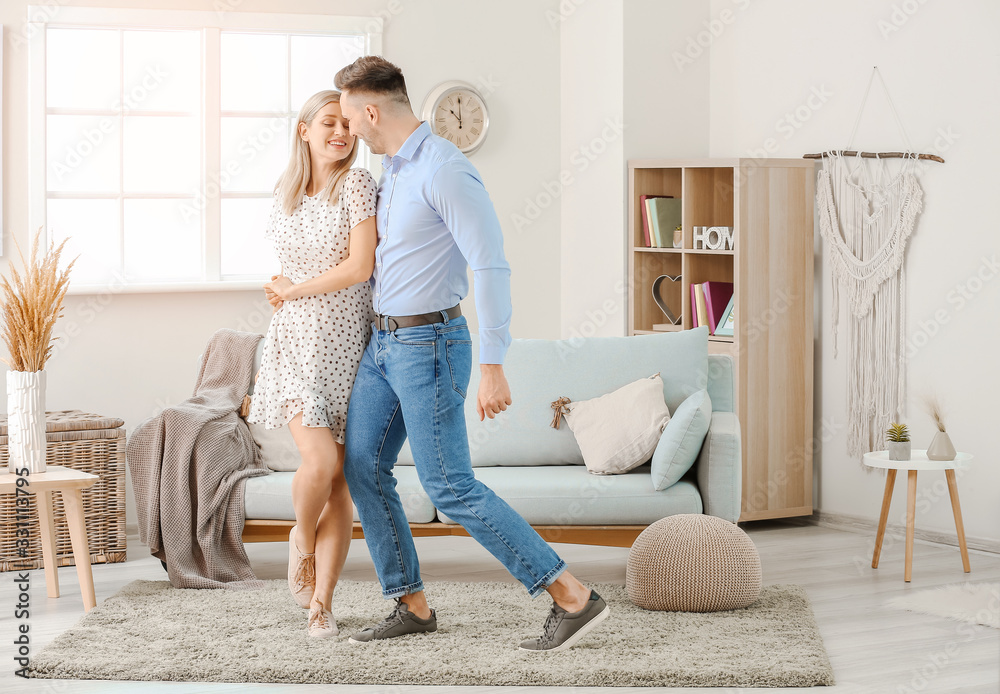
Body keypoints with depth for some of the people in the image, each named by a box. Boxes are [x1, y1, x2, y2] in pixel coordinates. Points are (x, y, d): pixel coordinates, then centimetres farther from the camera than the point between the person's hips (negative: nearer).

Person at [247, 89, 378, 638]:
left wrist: (292, 291, -5)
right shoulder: (286, 192, 8)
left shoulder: (357, 184, -6)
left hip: (349, 344, -1)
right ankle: (301, 539, 15)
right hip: (297, 343, 1)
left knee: (341, 482, 0)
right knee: (321, 461, -17)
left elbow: (360, 267, -14)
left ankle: (321, 603, 10)